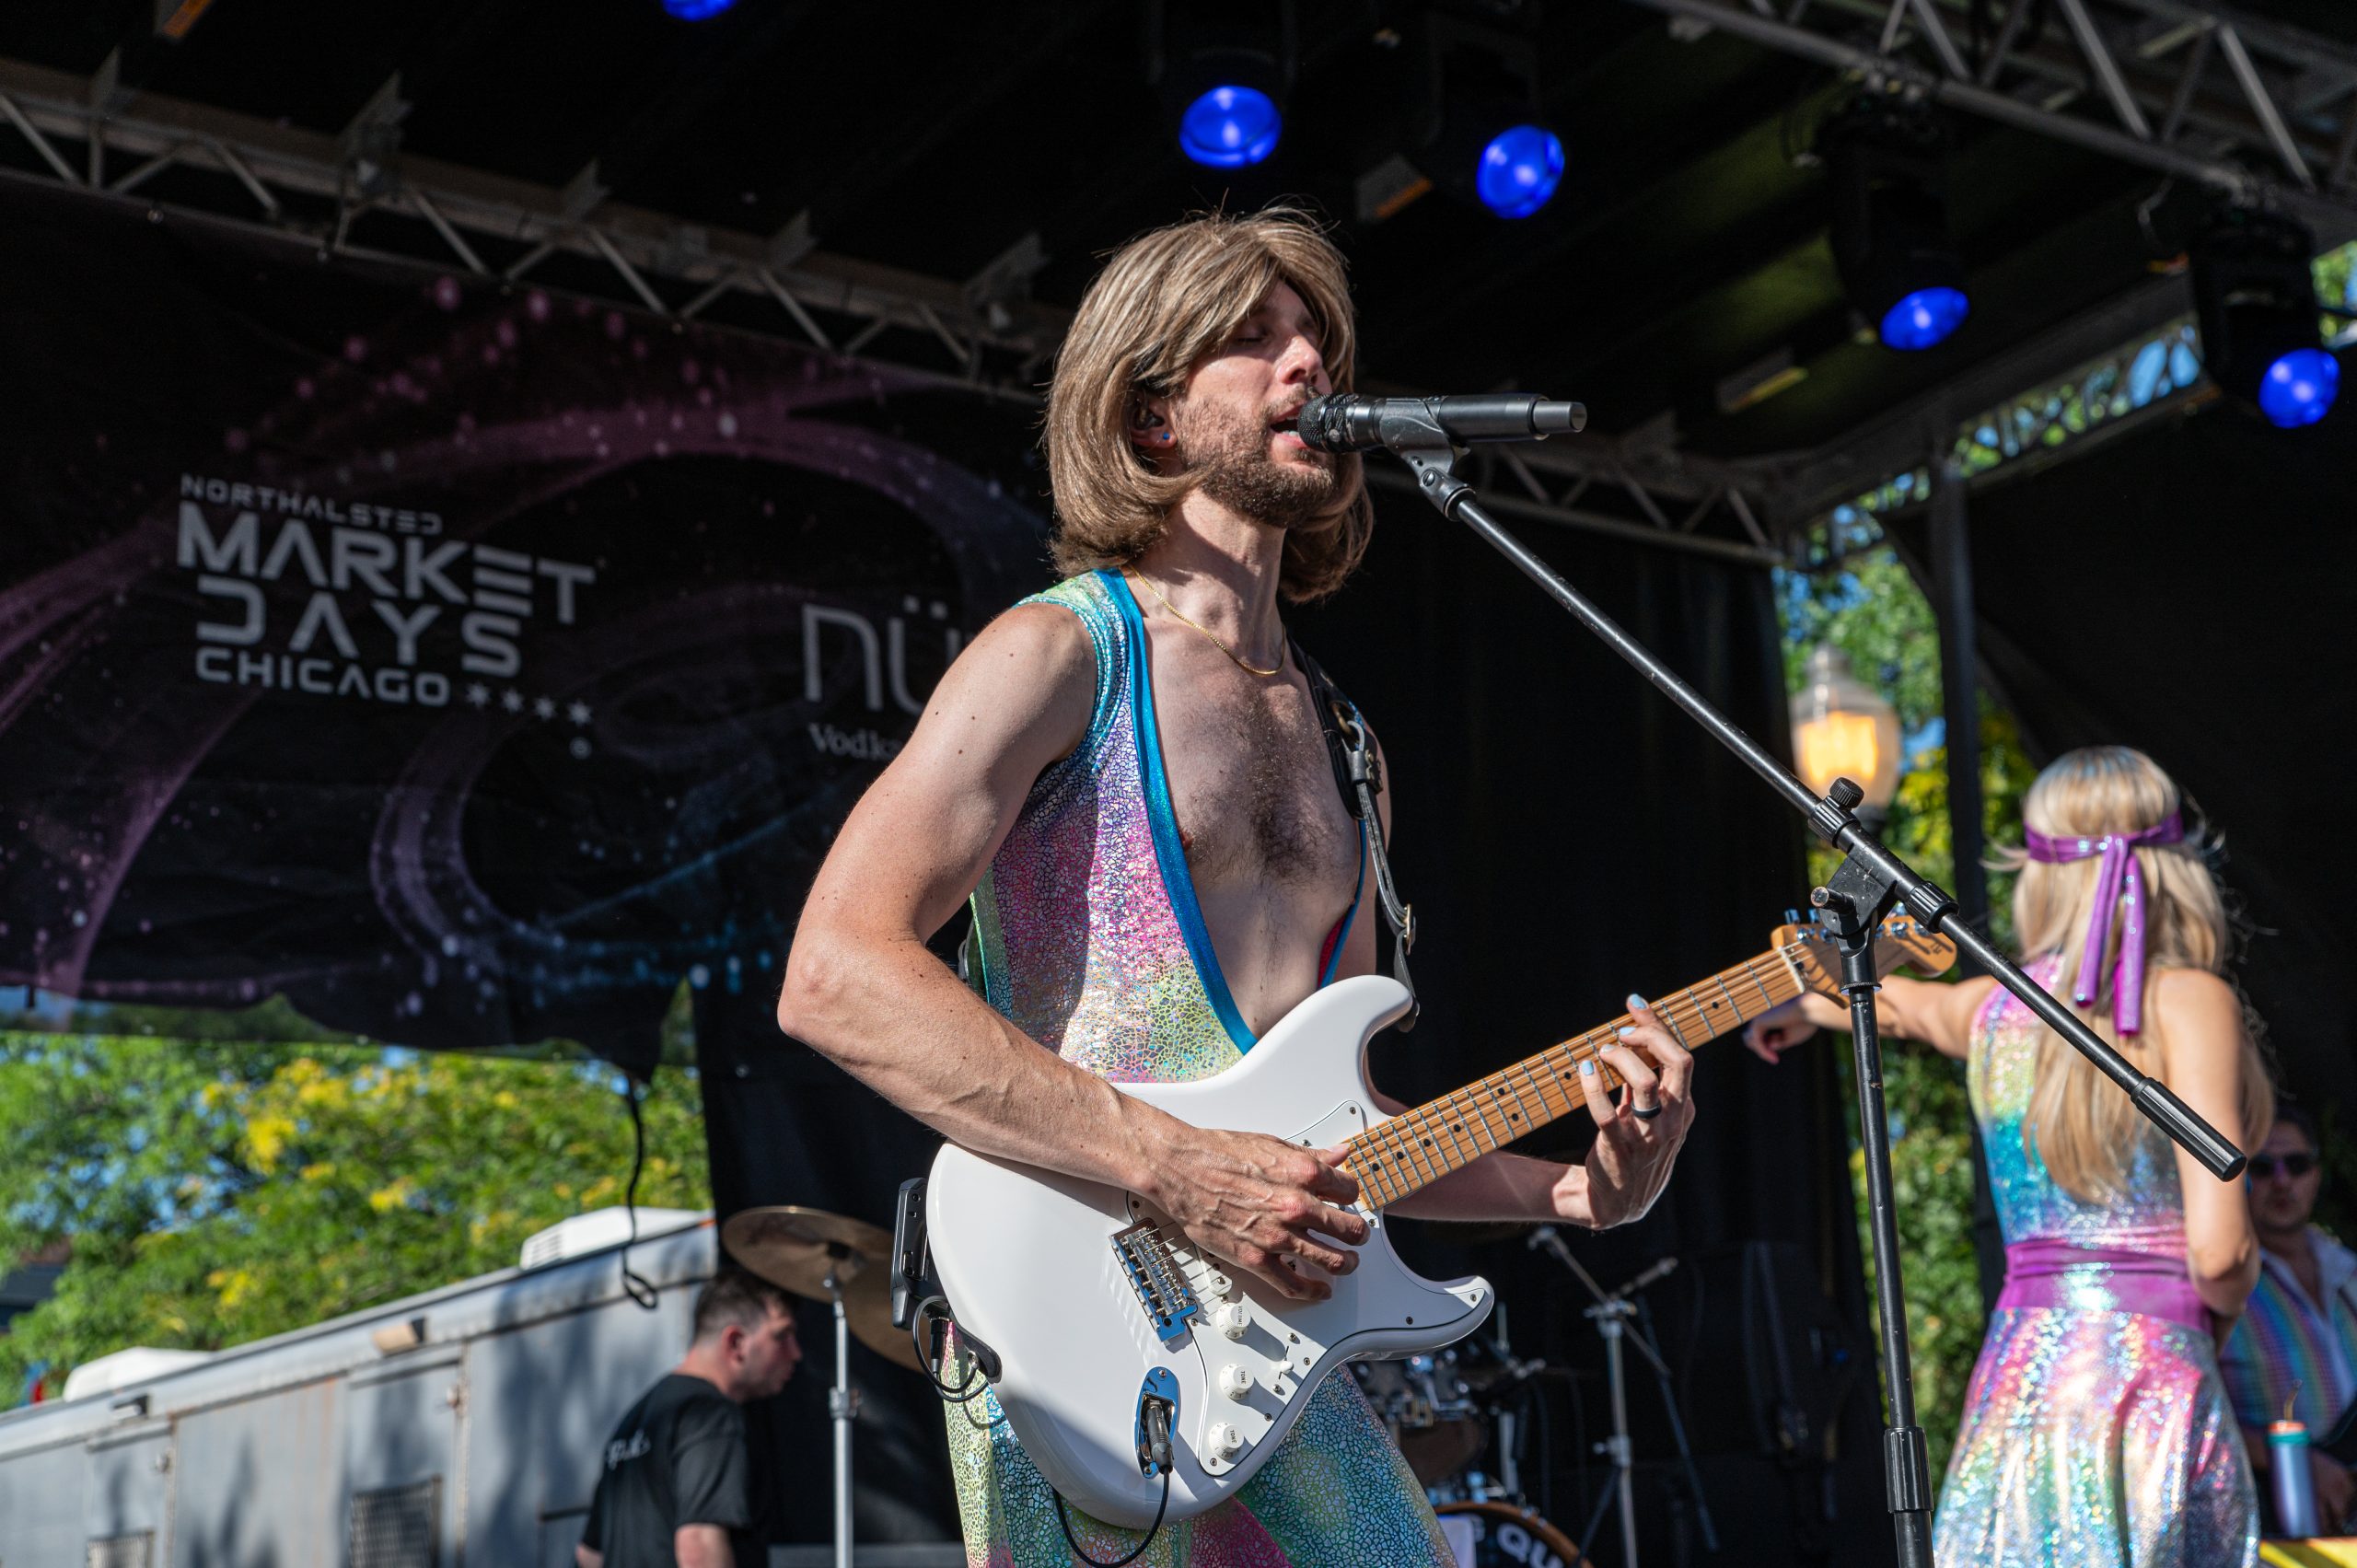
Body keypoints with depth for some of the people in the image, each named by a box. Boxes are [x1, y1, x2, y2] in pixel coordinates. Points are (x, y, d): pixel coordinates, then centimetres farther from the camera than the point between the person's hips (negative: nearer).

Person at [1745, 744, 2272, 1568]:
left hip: (2020, 1374, 5)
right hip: (2154, 1374, -5)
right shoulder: (2187, 998, -4)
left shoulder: (1994, 1005, 11)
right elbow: (2218, 1248, -11)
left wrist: (1797, 1004, 58)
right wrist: (2221, 1302, 12)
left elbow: (1900, 1002, 36)